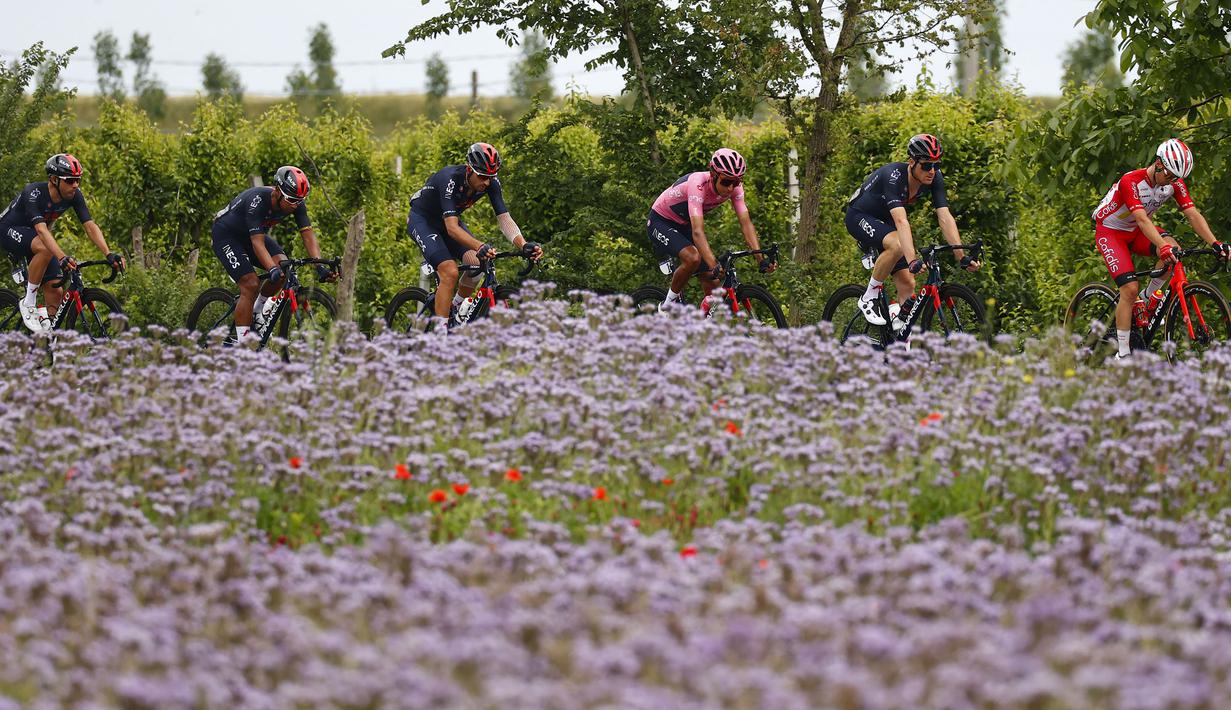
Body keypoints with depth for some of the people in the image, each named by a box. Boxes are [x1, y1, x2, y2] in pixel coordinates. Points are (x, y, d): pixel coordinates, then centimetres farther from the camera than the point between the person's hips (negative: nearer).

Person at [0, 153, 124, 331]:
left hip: (36, 239, 6)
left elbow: (90, 226, -23)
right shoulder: (34, 193, -34)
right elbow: (41, 230, -46)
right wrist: (62, 258, -60)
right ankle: (29, 303, -23)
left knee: (56, 292, -9)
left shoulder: (75, 195, -18)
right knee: (45, 249, -37)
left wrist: (109, 254, -38)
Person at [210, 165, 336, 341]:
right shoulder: (257, 201, -37)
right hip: (226, 235, -6)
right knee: (251, 285, -22)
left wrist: (320, 267, -36)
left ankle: (257, 311, 4)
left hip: (250, 234, 6)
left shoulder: (296, 204, -19)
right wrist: (273, 270, -55)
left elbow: (308, 234, -22)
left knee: (283, 266, -20)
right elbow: (258, 243, -42)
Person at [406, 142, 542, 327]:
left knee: (477, 264, -17)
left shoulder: (492, 183, -20)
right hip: (422, 220, -6)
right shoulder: (450, 180, -36)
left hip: (448, 220, 6)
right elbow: (452, 228, -43)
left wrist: (524, 245, -42)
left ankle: (455, 310, 9)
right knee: (450, 272, -25)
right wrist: (480, 247, -59)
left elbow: (504, 219, -23)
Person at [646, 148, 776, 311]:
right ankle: (669, 303, -12)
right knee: (693, 258, -33)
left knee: (712, 283, -4)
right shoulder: (698, 184, -37)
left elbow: (746, 223, -20)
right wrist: (715, 266, -56)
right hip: (661, 223, -7)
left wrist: (760, 257, -35)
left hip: (684, 226, 7)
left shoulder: (734, 187, -18)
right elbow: (698, 232, -45)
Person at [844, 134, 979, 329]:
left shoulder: (934, 178, -17)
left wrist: (962, 257, -30)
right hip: (860, 217, -7)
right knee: (896, 245, -36)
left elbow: (945, 218, -21)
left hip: (884, 222, 7)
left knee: (907, 283, -7)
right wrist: (913, 260, -56)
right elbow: (901, 221, -46)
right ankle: (869, 298, -18)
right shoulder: (893, 176, -35)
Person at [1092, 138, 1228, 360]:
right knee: (1130, 289, -20)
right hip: (1109, 232, -6)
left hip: (1134, 232, 6)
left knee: (1174, 250, -25)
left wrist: (1215, 244, -32)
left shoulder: (1175, 183, -12)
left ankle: (1149, 300, -3)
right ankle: (1122, 354, -12)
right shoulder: (1131, 182, -31)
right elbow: (1142, 219, -43)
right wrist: (1163, 246, -57)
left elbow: (1193, 214, -18)